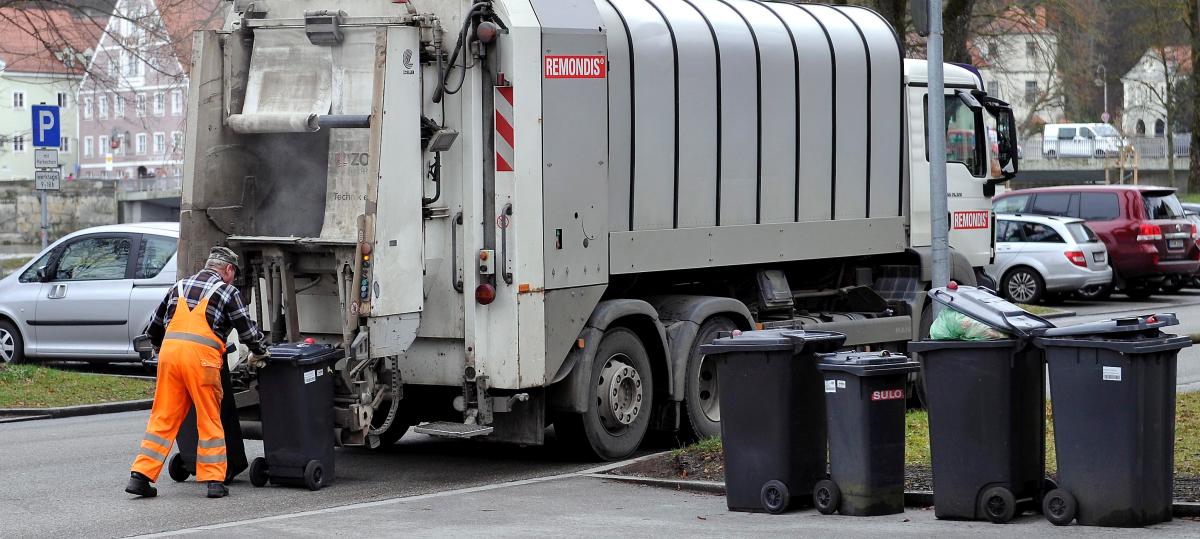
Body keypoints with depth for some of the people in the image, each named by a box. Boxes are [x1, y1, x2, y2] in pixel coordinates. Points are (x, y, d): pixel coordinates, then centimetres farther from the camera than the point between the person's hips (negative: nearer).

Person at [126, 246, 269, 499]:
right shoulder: (227, 292, 10)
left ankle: (141, 474, 3)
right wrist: (260, 353, 27)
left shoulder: (180, 287, 25)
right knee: (209, 419, 5)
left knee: (163, 418, 7)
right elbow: (248, 330, 9)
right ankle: (214, 480, 4)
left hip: (169, 348, 4)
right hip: (201, 355, -4)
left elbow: (154, 328, 28)